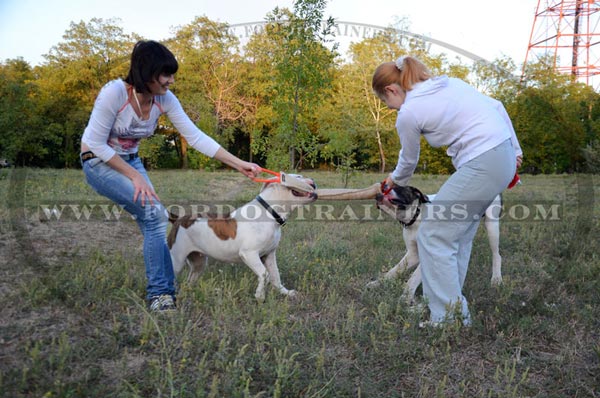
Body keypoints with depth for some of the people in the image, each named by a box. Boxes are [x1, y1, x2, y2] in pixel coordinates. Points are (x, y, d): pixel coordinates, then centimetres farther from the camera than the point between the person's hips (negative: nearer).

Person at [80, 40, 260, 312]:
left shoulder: (164, 99, -11)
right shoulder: (114, 93, -27)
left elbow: (196, 137, -11)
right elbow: (97, 144, -21)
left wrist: (238, 164, -16)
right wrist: (134, 176, -20)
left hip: (130, 161, 6)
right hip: (98, 161, -5)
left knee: (153, 221, -8)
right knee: (154, 212, -22)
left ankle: (161, 293, 6)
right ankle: (160, 292, -9)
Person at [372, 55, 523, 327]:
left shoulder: (407, 113, -4)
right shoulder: (447, 82, 17)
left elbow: (409, 161, 12)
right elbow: (497, 107, 17)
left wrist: (395, 180, 33)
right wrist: (514, 148, 24)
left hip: (481, 165, -9)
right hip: (505, 156, 9)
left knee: (433, 235, 0)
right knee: (458, 234, 17)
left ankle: (447, 316, 5)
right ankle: (454, 306, 26)